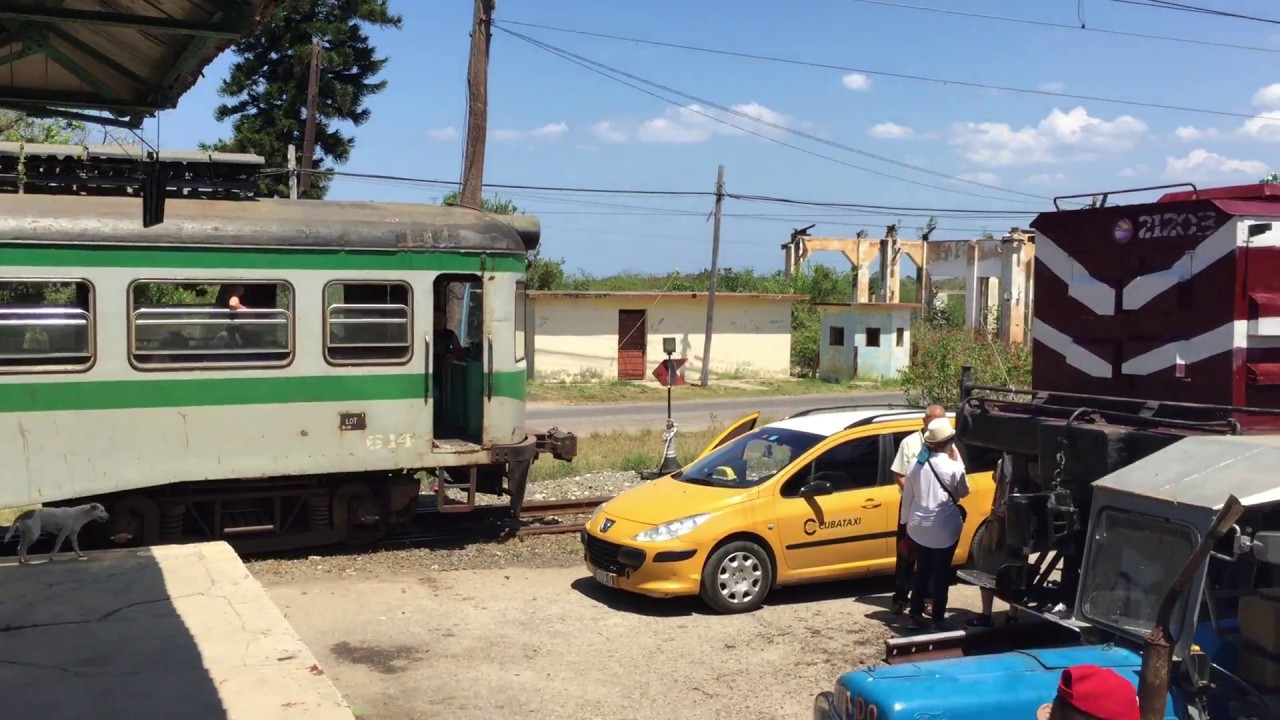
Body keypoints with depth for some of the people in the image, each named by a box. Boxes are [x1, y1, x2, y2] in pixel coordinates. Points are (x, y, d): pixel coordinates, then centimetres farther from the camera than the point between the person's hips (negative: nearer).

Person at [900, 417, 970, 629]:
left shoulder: (916, 465, -1)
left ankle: (916, 613, 19)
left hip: (918, 528, 4)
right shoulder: (953, 467, -14)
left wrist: (905, 522, 15)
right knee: (941, 572, 8)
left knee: (922, 570, 17)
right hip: (945, 529, -4)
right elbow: (963, 493, 3)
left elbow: (907, 498, 4)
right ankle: (937, 618, 12)